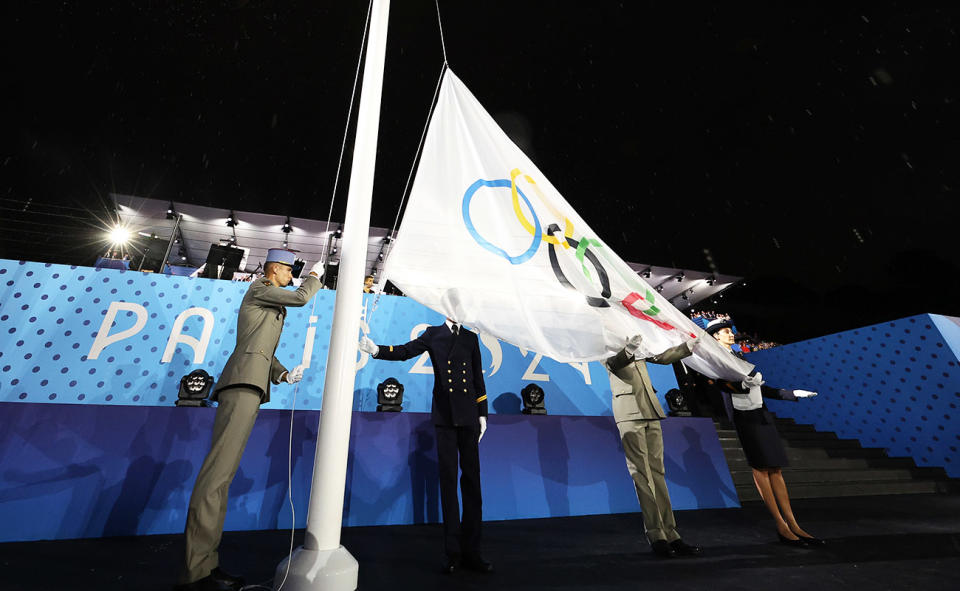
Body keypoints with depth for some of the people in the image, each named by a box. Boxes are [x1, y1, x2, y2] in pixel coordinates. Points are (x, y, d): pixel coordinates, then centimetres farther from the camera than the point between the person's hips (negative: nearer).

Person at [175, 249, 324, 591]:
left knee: (222, 473, 6)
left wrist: (283, 374, 13)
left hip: (250, 387, 10)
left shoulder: (273, 307, 29)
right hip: (244, 381, -10)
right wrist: (315, 276, 11)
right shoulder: (259, 289, 3)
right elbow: (301, 297, -8)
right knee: (219, 470, -14)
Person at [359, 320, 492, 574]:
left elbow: (478, 376, 12)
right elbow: (405, 351, -6)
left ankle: (471, 551, 17)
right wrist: (376, 350, -23)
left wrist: (482, 413, 10)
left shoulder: (471, 336, 12)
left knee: (471, 480, 5)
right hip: (444, 416, -2)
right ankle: (453, 552, 17)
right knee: (448, 480, 5)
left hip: (468, 417, 2)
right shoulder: (433, 334, 7)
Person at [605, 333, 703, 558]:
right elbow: (613, 363, -22)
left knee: (657, 473, 7)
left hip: (650, 412, 6)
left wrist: (689, 346, 23)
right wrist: (628, 351, -41)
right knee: (641, 474, -4)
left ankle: (670, 534, 12)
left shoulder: (638, 345, 18)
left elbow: (663, 357, 28)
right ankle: (656, 536, 2)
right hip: (629, 414, -6)